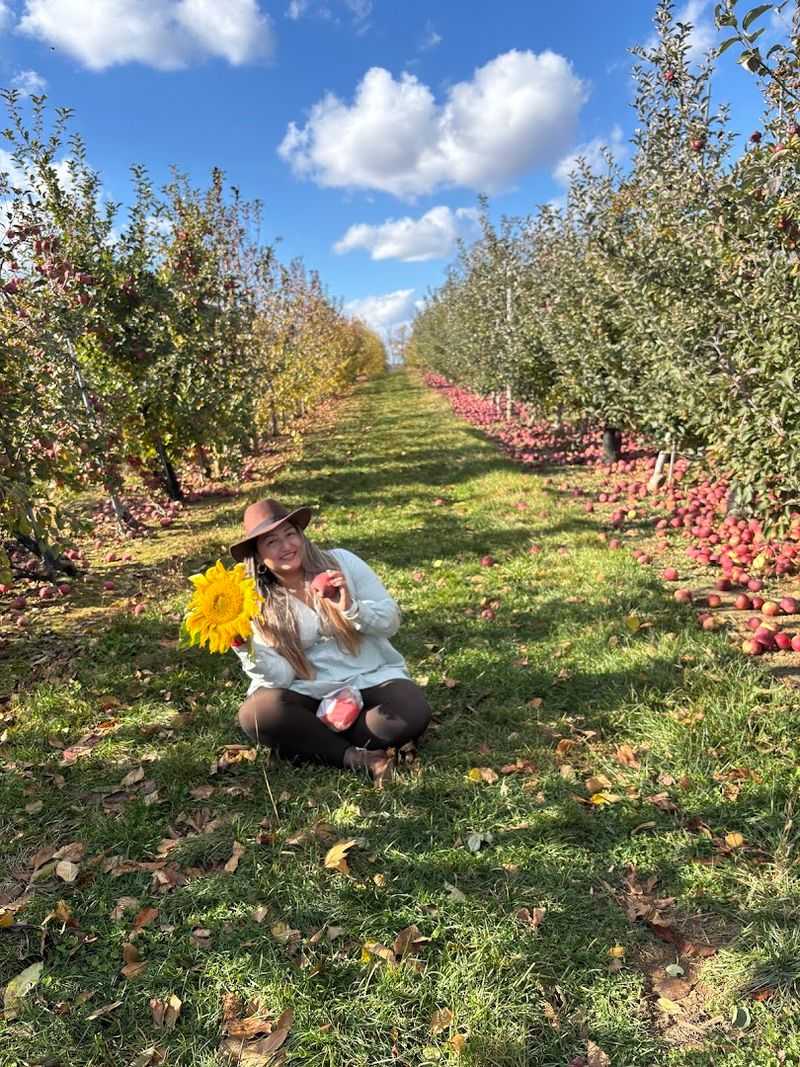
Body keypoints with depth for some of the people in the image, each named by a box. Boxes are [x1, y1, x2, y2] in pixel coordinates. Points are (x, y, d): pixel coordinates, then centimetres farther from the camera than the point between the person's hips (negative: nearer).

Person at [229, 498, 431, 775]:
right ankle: (353, 757, -19)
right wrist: (244, 647, -22)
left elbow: (391, 621, -1)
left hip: (371, 679, 0)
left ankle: (310, 739, -14)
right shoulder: (259, 605, 2)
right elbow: (281, 676, -6)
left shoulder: (341, 562, 1)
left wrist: (351, 607, -19)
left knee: (413, 714, -29)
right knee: (255, 713, -29)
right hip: (310, 695, 0)